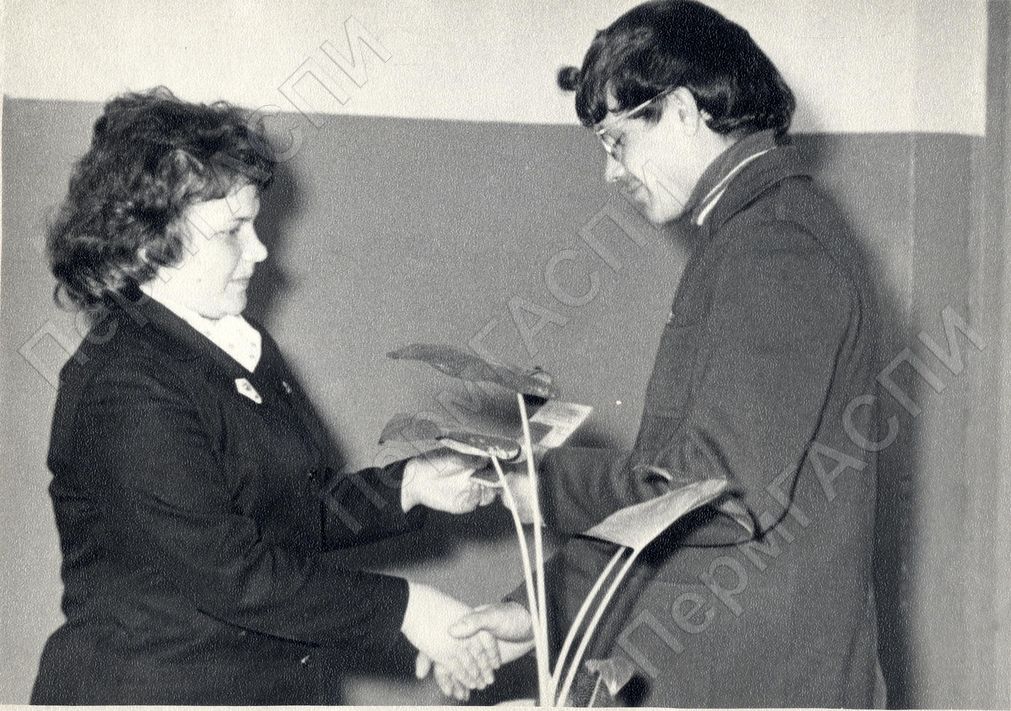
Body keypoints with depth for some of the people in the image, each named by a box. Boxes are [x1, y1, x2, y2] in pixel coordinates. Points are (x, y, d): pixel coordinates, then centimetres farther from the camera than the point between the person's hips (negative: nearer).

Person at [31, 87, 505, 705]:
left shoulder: (237, 345, 11)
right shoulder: (126, 392, -20)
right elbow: (227, 570, -24)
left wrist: (408, 486, -1)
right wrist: (404, 609, -21)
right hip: (153, 687, -8)